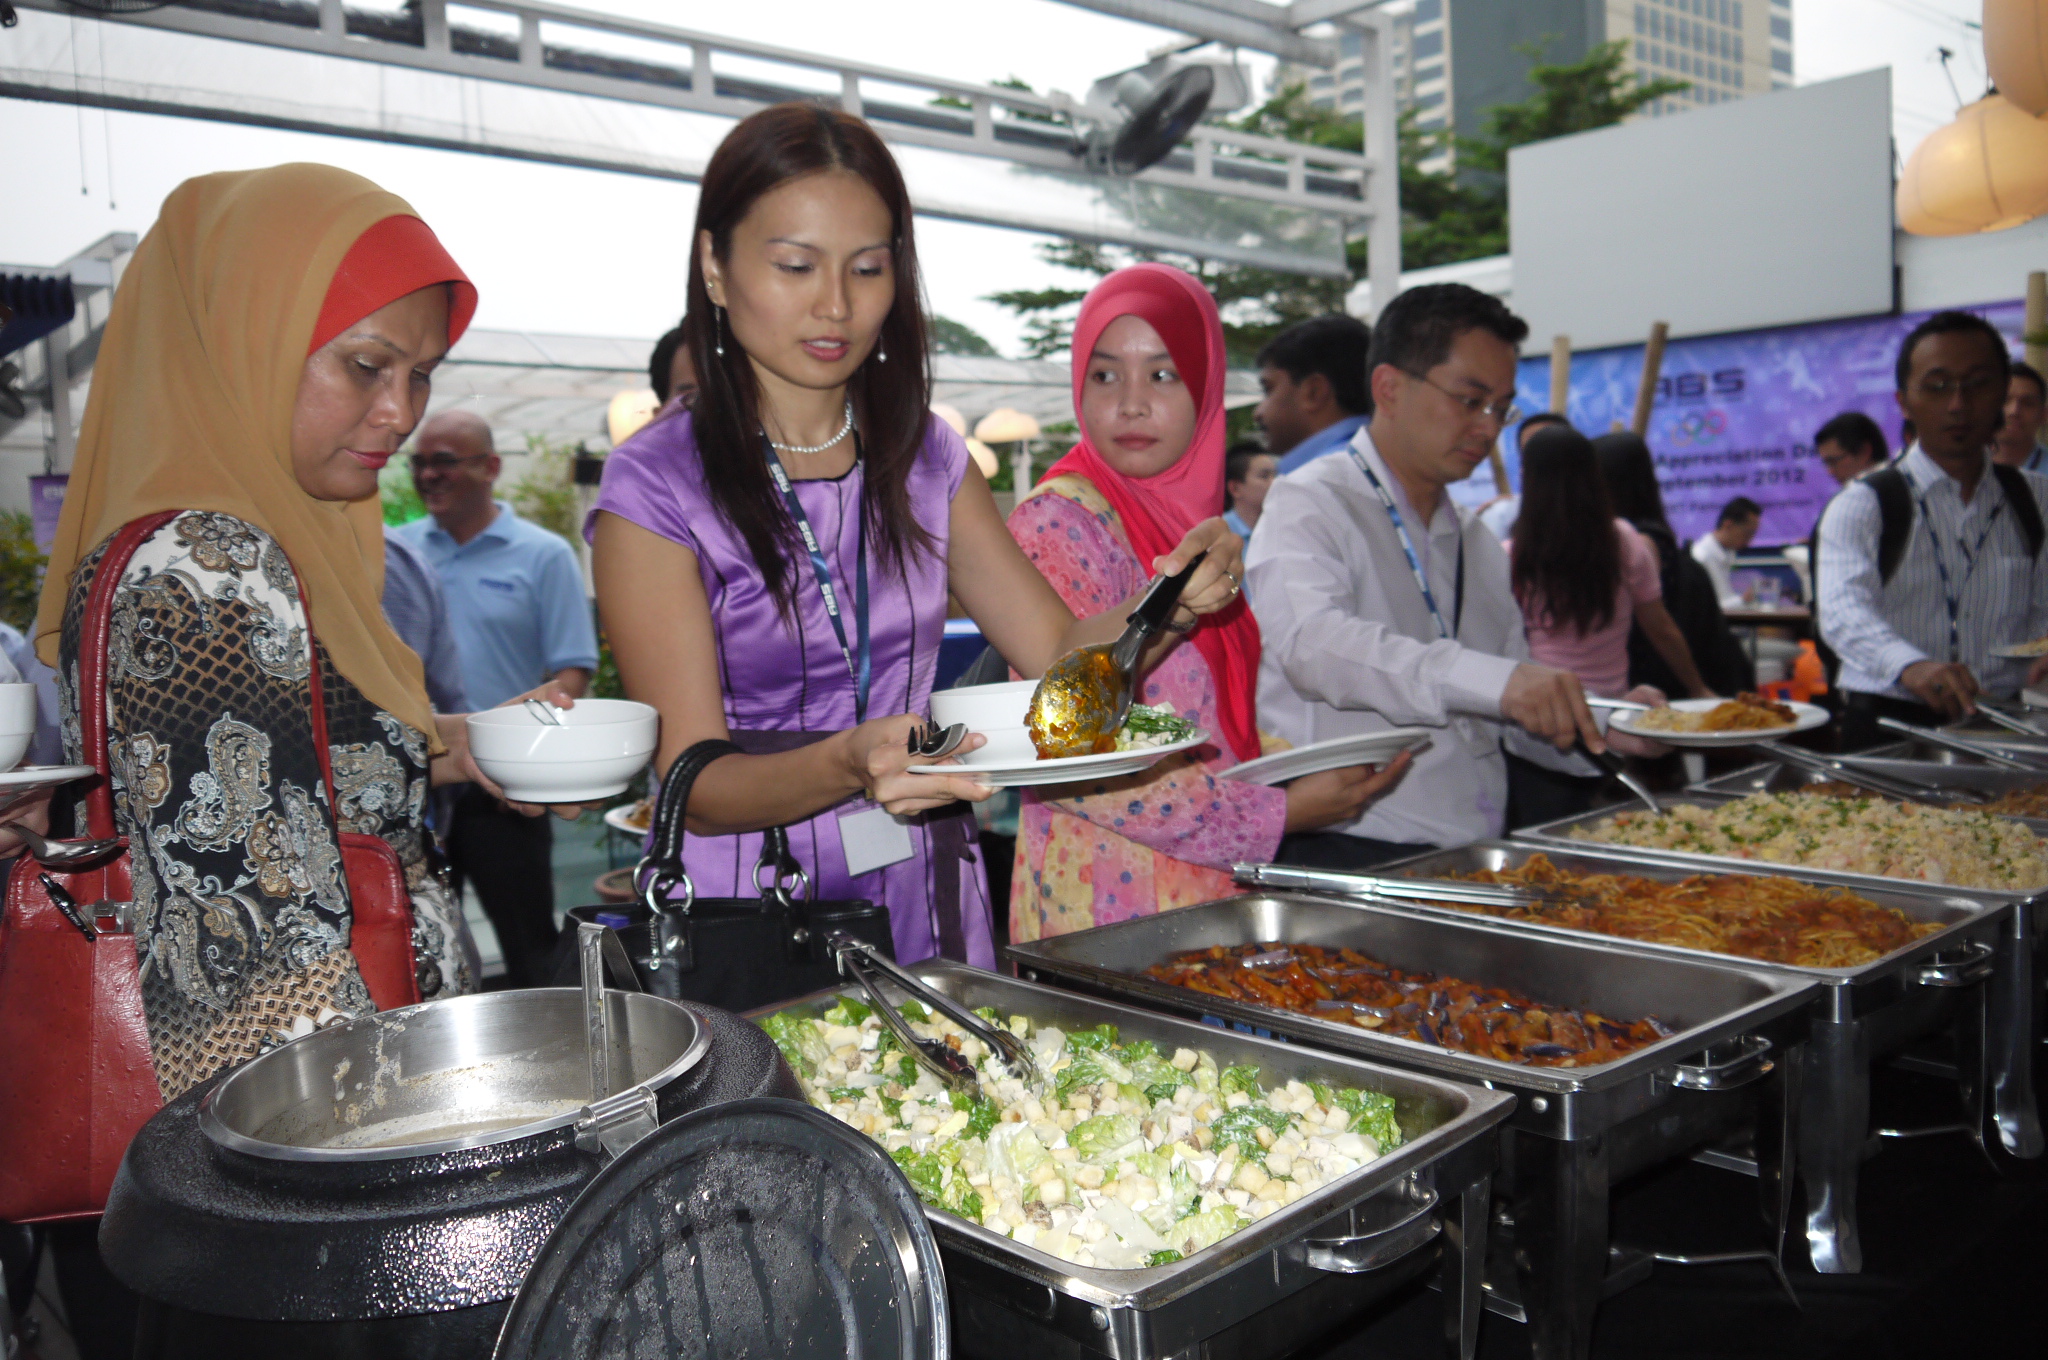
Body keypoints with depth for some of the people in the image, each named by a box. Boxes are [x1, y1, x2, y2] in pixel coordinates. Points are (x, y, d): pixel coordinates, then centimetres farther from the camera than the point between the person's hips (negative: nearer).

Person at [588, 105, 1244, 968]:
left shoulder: (927, 458, 8)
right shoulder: (654, 490, -7)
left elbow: (1059, 655, 8)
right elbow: (697, 787, -10)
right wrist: (848, 764, -29)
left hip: (929, 911, 3)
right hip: (748, 931, -3)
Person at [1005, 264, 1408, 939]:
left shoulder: (1188, 516, 10)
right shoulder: (1057, 524, -14)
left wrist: (1304, 767, 2)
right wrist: (1279, 812, -15)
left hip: (1212, 896, 7)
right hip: (1106, 903, -7)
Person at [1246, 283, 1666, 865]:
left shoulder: (1479, 546, 21)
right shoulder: (1308, 504, -2)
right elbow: (1312, 643, -22)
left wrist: (1606, 733, 2)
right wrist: (1494, 680, -32)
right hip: (1349, 856, -7)